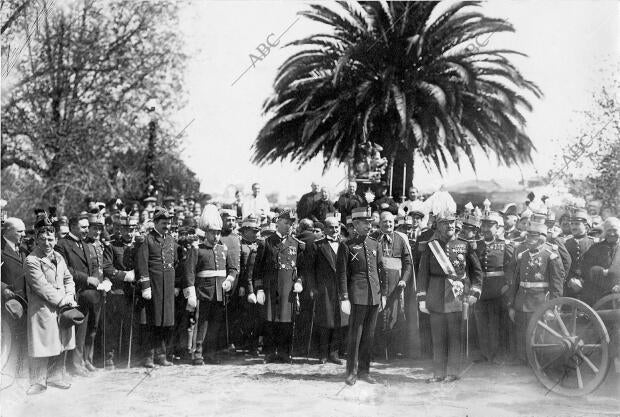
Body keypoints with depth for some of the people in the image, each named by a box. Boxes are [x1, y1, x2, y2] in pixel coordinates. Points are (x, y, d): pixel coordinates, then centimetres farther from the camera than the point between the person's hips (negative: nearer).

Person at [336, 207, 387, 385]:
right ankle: (351, 372, 9)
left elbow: (381, 270, 15)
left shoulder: (375, 245, 13)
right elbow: (341, 273, -5)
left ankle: (364, 370, 20)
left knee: (369, 335, 9)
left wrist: (384, 293, 11)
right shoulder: (346, 246, -3)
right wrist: (344, 298, -10)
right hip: (357, 295, -5)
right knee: (355, 334, -1)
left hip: (375, 296, 5)